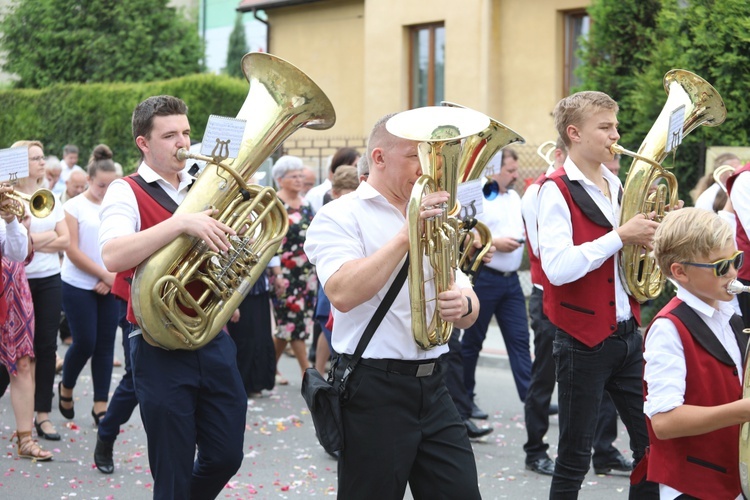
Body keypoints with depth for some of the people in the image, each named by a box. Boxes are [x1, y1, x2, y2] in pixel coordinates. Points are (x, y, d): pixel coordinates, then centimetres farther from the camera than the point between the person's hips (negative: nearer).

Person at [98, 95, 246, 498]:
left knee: (226, 457, 9)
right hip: (161, 349, -5)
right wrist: (182, 223, -33)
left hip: (213, 340, 5)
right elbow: (112, 256, -26)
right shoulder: (127, 192, -6)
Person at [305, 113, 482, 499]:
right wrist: (406, 236, -21)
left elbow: (468, 315, 15)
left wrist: (463, 305, -10)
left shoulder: (430, 221, 17)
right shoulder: (339, 217, -3)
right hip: (374, 391, -6)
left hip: (432, 386, 6)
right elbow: (343, 294, -22)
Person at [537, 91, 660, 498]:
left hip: (626, 334, 7)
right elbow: (558, 267, -24)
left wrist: (651, 232, 0)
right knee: (574, 459, 3)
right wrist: (620, 235, -21)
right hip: (584, 341, -7)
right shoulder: (557, 191, -11)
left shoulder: (615, 186, 11)